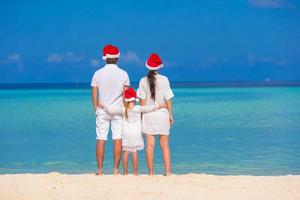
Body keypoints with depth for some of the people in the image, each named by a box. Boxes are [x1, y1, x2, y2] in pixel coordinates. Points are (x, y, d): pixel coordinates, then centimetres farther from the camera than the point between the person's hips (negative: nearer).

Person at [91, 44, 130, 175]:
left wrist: (96, 110, 11)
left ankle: (100, 170, 5)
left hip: (102, 111, 1)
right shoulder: (123, 74, -3)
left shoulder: (98, 74, -1)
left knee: (100, 140, 3)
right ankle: (116, 169, 0)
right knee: (118, 139, 2)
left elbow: (94, 95, 1)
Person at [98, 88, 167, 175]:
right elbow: (150, 108, -8)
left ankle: (125, 172, 3)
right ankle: (135, 171, 2)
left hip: (126, 133, 1)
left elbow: (110, 110, -4)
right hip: (136, 133, -1)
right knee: (134, 152, 1)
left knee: (126, 152, 3)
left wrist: (102, 106, 13)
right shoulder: (138, 109, -8)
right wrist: (162, 105, -1)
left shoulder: (122, 110, -4)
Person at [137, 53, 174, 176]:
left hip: (148, 115, 1)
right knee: (165, 145, 6)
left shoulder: (143, 81, -3)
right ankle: (168, 172, 3)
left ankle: (151, 173, 4)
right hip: (162, 114, -1)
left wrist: (142, 114, 6)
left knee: (150, 145, 3)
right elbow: (168, 99, -3)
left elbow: (142, 100, -2)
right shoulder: (164, 80, -5)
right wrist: (170, 115, 6)